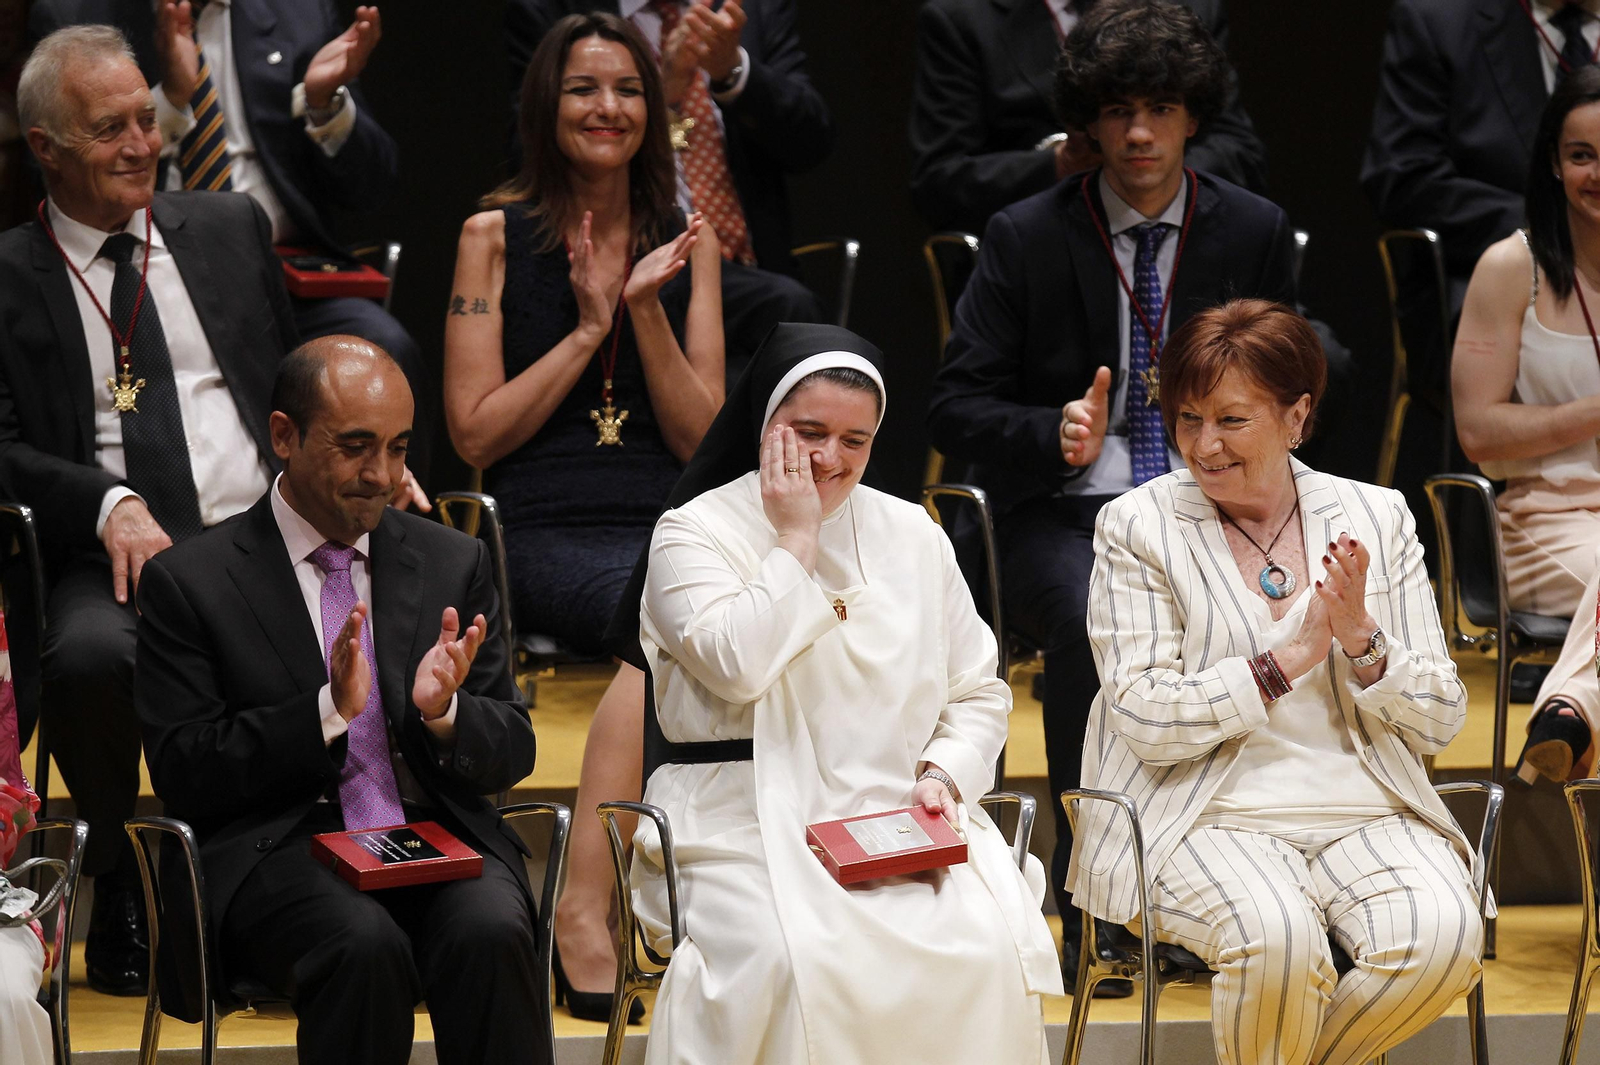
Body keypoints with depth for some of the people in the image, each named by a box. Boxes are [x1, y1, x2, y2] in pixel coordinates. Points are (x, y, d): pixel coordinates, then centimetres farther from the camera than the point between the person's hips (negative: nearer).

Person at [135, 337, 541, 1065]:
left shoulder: (453, 563, 15)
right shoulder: (188, 582, 4)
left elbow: (512, 754, 14)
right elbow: (181, 774, -3)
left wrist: (444, 711, -10)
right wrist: (328, 711, -16)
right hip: (279, 853, -3)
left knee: (491, 934, -31)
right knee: (366, 946, -35)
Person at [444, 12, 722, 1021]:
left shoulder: (688, 241, 15)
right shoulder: (497, 235, 8)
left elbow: (700, 435, 10)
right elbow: (476, 430, 3)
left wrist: (645, 308, -3)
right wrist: (588, 327, -3)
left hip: (667, 522, 3)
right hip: (547, 531, -3)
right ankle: (583, 914, -38)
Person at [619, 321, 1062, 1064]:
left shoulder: (912, 535, 16)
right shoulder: (693, 534, 2)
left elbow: (978, 694, 19)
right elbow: (738, 665, -17)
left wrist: (945, 774, -1)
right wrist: (796, 538, -7)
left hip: (903, 823, 4)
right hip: (751, 828, -3)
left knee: (985, 951, -26)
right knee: (798, 965, -34)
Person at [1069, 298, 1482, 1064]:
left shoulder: (1376, 518, 11)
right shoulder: (1137, 527, 3)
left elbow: (1440, 722, 9)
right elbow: (1145, 719, -7)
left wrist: (1362, 639, -10)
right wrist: (1290, 658, -12)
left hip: (1366, 812, 3)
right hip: (1208, 819, -3)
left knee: (1442, 935, -26)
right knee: (1277, 937, -34)